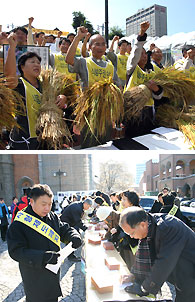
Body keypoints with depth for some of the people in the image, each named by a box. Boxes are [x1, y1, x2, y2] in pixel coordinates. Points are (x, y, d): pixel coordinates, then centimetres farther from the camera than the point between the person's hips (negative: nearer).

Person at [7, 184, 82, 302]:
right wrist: (42, 257, -35)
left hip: (54, 273, 6)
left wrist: (74, 236, -14)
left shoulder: (53, 217, 0)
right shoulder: (19, 224, -19)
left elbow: (65, 229, 11)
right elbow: (16, 251, -23)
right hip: (35, 279, -6)